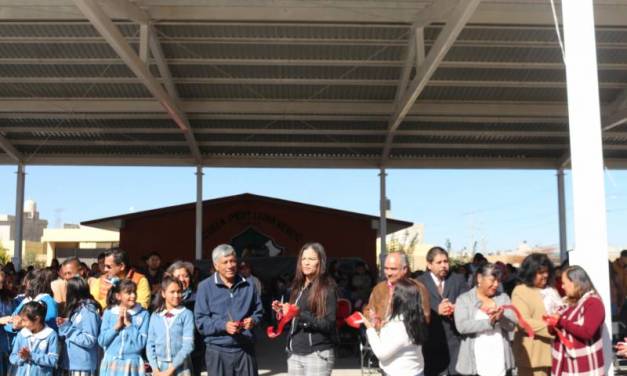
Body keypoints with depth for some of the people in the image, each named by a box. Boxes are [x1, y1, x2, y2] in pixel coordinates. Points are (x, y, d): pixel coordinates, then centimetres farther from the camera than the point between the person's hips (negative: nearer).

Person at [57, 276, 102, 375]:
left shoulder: (88, 310, -14)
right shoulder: (76, 309, 13)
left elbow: (89, 340, -19)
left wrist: (68, 329, -15)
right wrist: (64, 326, 1)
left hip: (83, 364, -9)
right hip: (72, 362, 9)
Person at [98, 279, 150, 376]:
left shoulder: (143, 314, -3)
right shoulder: (109, 313, 5)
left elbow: (141, 342, -8)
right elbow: (102, 341, 1)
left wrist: (128, 324, -11)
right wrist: (117, 326, -10)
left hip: (132, 365, -2)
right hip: (111, 364, 2)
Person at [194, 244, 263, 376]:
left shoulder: (248, 285, 9)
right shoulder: (205, 287, -3)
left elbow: (259, 311, 18)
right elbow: (200, 321, -6)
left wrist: (253, 320, -5)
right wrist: (223, 325, -21)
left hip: (245, 349, 3)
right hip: (218, 351, -3)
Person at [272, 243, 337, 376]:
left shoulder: (327, 288, -7)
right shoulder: (297, 287, 13)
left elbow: (329, 324, -16)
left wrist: (299, 314, -22)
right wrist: (283, 311, 1)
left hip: (317, 354, -6)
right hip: (294, 353, 7)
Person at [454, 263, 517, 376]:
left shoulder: (503, 297, 11)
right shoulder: (464, 299, 1)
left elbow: (512, 324, 1)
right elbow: (462, 326, -13)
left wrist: (501, 317, -20)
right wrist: (489, 322, -21)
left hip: (500, 360, 3)